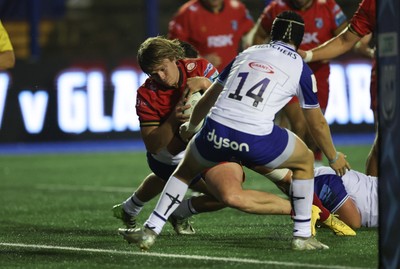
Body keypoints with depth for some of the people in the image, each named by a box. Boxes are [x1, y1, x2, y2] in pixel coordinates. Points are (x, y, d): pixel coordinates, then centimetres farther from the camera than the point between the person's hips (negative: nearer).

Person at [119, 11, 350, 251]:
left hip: (215, 132, 3)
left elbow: (208, 99, 31)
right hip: (256, 141, -3)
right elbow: (317, 123, 21)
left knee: (186, 169, 33)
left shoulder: (248, 53, 22)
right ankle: (303, 236, 22)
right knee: (305, 161, 26)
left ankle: (150, 231, 23)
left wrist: (190, 127, 49)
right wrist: (334, 158, 39)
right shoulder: (301, 68, 12)